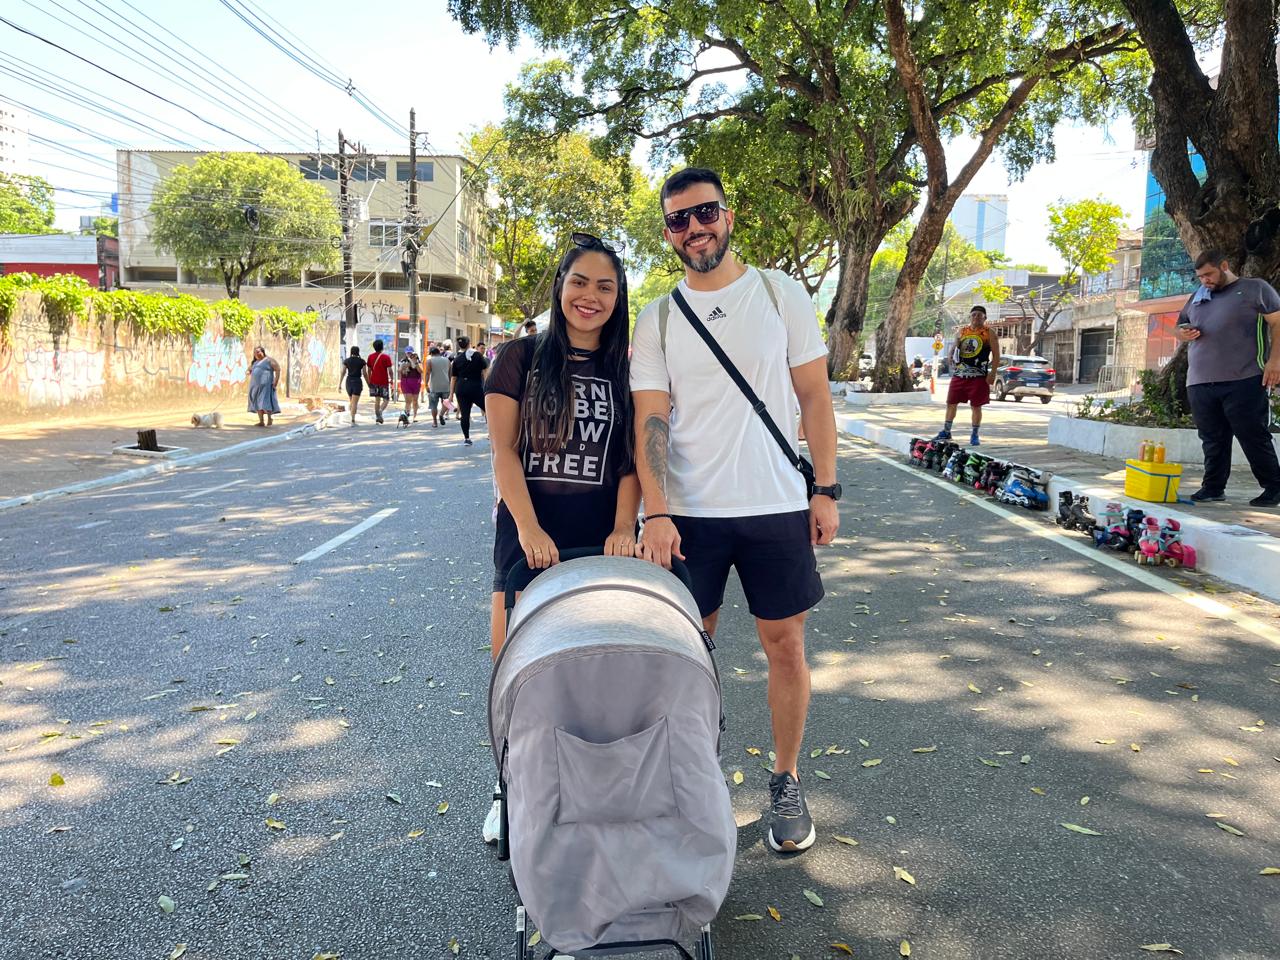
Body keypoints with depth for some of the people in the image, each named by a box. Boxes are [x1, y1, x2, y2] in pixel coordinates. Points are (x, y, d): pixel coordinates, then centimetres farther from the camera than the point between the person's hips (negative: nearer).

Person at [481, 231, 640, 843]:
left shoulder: (626, 372, 9)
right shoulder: (522, 357, 4)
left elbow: (631, 460, 4)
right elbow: (503, 451, -2)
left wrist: (623, 528, -12)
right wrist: (529, 527, -13)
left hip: (600, 536, 1)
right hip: (528, 530, -1)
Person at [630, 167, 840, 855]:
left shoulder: (781, 295, 3)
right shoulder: (657, 320, 4)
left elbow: (814, 396, 4)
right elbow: (650, 420, -3)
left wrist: (826, 489, -2)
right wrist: (656, 511, -16)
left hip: (777, 507, 0)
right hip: (688, 513, 1)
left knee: (785, 643, 7)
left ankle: (786, 783, 24)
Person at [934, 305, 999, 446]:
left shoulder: (989, 333, 0)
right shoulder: (962, 331, 11)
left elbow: (996, 355, -2)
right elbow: (953, 348, 20)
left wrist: (992, 373, -11)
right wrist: (951, 355, -4)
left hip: (979, 376, -4)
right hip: (959, 374, 4)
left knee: (976, 406, 0)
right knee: (951, 403, 6)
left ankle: (974, 435, 11)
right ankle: (946, 432, 19)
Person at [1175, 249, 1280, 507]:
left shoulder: (1255, 288, 6)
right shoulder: (1197, 296, 22)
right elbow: (1179, 326, 30)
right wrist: (1182, 333, 4)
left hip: (1244, 381, -5)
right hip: (1200, 383, 5)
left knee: (1254, 437, -3)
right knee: (1212, 439, 6)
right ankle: (1213, 487, 12)